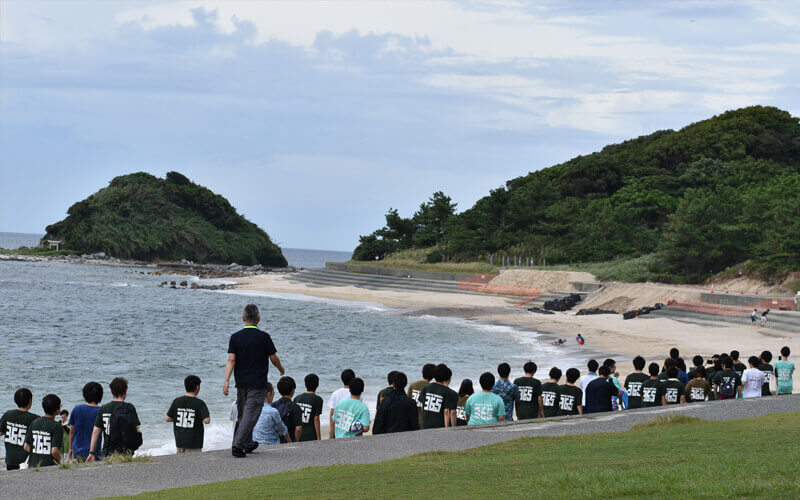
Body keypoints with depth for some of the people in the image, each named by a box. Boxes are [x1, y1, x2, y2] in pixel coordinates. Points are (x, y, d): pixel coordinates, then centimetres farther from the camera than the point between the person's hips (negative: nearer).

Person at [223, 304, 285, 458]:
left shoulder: (235, 337, -1)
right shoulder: (264, 337, -8)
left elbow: (231, 360, -9)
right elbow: (274, 359, -1)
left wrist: (226, 380, -12)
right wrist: (281, 369, 19)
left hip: (241, 382, 4)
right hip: (258, 383, -4)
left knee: (242, 415, 18)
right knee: (250, 415, -6)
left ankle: (248, 444, 29)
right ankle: (237, 445, -17)